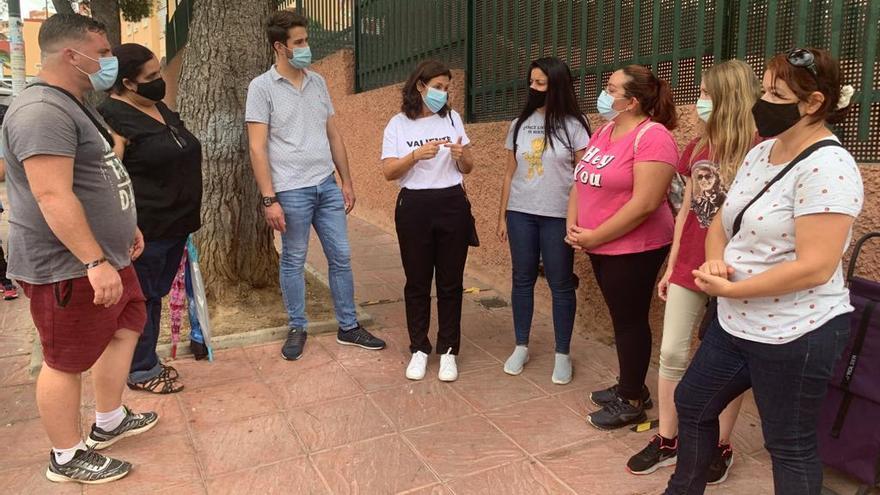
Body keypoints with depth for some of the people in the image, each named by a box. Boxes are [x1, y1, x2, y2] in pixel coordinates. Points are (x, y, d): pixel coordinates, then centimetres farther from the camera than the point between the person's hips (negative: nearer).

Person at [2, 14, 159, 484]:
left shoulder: (74, 104, 13)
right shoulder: (43, 111, -21)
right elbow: (53, 196, -29)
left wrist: (126, 226, 25)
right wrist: (95, 262, -32)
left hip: (104, 256, 11)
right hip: (66, 267, -11)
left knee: (126, 327, 20)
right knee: (67, 361, 3)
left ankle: (109, 421, 36)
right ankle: (68, 458, 21)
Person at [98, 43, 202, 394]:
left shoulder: (159, 108, 13)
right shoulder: (113, 118, -15)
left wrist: (186, 219, 22)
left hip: (175, 224, 9)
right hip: (144, 229, -8)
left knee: (156, 295, 17)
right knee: (142, 298, 4)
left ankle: (147, 360, 31)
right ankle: (141, 371, 19)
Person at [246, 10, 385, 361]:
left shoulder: (318, 83, 10)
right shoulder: (262, 87, -5)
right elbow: (257, 148, -9)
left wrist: (346, 181, 11)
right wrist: (269, 199, -14)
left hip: (327, 186, 5)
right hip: (292, 191, -5)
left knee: (341, 257, 8)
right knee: (293, 262, 7)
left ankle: (349, 328, 21)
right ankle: (297, 329, 24)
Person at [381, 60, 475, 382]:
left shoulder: (452, 118, 6)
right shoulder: (398, 124, 0)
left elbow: (468, 168, 9)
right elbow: (388, 172, -7)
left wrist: (462, 156, -13)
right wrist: (417, 154, -21)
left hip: (452, 206, 2)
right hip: (414, 208, -1)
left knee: (451, 282, 6)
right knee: (417, 281, 7)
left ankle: (448, 351, 18)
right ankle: (419, 349, 21)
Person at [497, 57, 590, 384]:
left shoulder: (574, 125, -3)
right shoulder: (520, 124, 8)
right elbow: (510, 173, 11)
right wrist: (502, 216, 9)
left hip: (558, 216, -3)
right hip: (520, 213, 4)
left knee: (560, 284, 3)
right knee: (522, 280, 10)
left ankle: (563, 354, 16)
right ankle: (521, 347, 23)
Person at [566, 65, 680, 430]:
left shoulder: (652, 136, -18)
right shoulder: (604, 131, 9)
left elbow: (645, 203, -24)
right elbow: (582, 181, 12)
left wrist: (595, 237, -19)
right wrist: (573, 226, -3)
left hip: (634, 248, -8)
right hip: (601, 246, 8)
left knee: (630, 321, 4)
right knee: (621, 318, 17)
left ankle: (632, 401, 20)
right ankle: (630, 386, 34)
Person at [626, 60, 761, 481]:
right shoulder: (697, 146, 6)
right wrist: (670, 267, 13)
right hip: (689, 267, 6)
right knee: (671, 354, 9)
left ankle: (721, 447, 27)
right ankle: (667, 441, 24)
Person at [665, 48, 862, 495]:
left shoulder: (827, 166, -21)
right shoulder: (761, 152, 6)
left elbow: (815, 268, -27)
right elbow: (722, 222, 12)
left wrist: (729, 289, -19)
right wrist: (714, 261, -10)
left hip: (795, 336, -9)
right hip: (736, 324, 9)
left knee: (790, 446, 9)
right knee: (693, 403, 21)